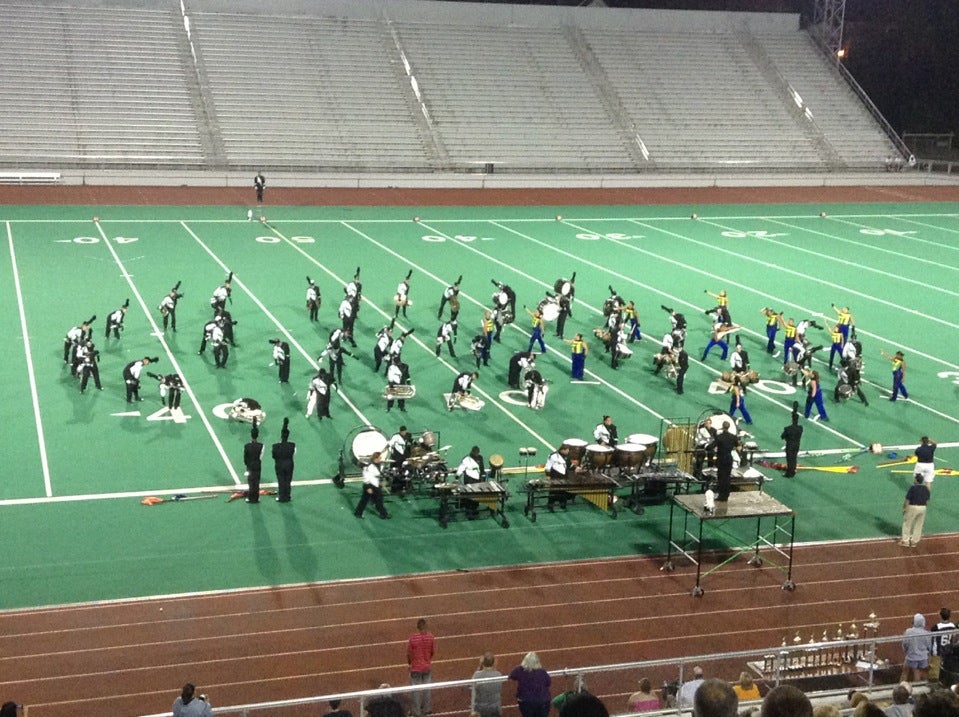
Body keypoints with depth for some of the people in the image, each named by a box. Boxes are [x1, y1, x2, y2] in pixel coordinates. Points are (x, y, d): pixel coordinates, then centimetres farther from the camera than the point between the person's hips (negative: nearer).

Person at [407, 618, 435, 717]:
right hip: (427, 667, 3)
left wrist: (409, 663, 8)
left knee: (416, 690, 10)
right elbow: (433, 651, -1)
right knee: (426, 688, 20)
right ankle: (427, 708, 32)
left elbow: (409, 653, -11)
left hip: (415, 667, -3)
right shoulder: (430, 636, -12)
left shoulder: (412, 638, -21)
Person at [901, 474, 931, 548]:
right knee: (918, 525, 14)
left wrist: (904, 508, -3)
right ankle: (914, 542, 20)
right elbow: (927, 500, 9)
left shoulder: (913, 487, -16)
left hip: (912, 507, -5)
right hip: (923, 508, 5)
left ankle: (905, 541, 10)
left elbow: (907, 500, -14)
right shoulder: (926, 488, 1)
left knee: (907, 524, 8)